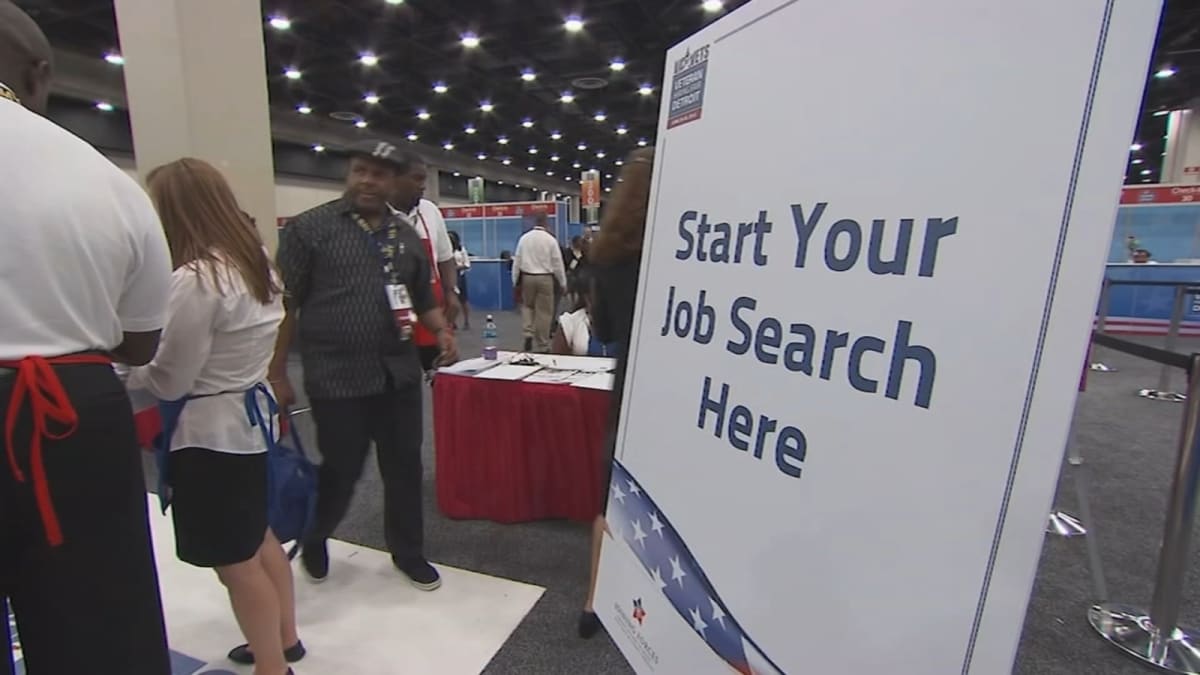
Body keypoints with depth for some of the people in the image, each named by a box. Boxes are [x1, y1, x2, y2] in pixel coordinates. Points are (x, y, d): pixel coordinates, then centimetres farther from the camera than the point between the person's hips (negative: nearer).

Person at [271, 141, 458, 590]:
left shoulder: (406, 235, 11)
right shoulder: (310, 227, -3)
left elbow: (424, 298, 18)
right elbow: (285, 304, -3)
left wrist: (441, 331, -2)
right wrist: (277, 373, -6)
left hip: (399, 372, 4)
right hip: (336, 376, -4)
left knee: (405, 466, 11)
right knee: (341, 470, 7)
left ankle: (408, 551, 32)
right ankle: (313, 539, 39)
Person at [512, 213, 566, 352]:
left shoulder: (524, 238, 0)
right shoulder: (551, 240, -6)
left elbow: (517, 261, 4)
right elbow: (557, 263, -2)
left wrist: (515, 281, 13)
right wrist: (563, 283, 8)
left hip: (527, 277, 2)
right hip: (545, 278, -2)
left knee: (527, 306, 22)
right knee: (544, 312, 5)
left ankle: (528, 334, 2)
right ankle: (542, 345, 11)